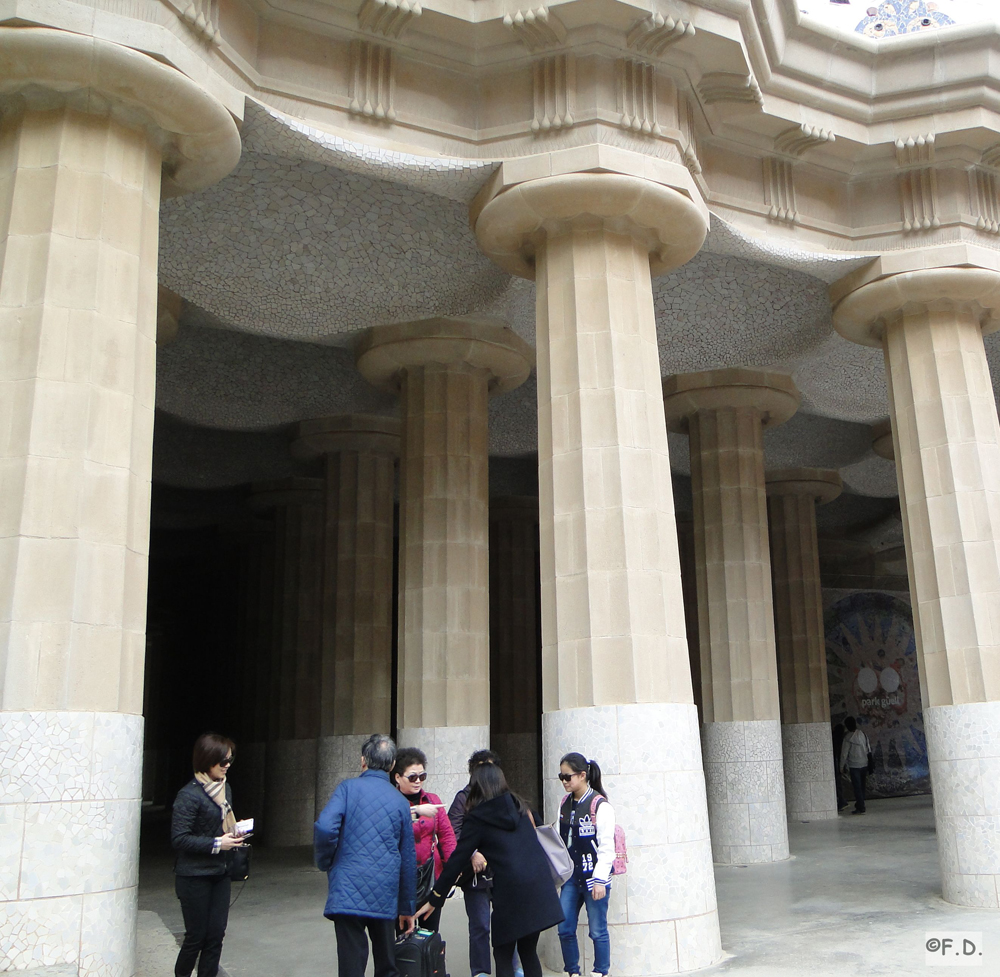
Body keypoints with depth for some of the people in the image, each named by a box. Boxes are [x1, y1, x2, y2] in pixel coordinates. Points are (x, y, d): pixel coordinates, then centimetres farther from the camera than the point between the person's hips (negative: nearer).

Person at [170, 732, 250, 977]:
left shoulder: (225, 789, 8)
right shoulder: (189, 795, -16)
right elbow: (179, 838, -19)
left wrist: (234, 834, 1)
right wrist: (217, 844, -20)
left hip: (220, 873, 7)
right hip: (194, 876, -7)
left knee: (216, 936, 7)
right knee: (196, 936, 4)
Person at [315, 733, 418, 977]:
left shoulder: (348, 788, -1)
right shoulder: (400, 802, 10)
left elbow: (324, 828, -17)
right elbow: (408, 859, 13)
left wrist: (325, 863, 3)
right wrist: (406, 908, 21)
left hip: (348, 892, -3)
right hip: (385, 895, 3)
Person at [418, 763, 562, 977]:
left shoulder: (477, 818, 0)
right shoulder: (519, 807, 14)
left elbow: (456, 861, 1)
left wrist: (434, 900, 8)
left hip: (511, 889, -5)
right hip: (540, 884, 5)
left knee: (503, 956, 8)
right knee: (529, 951, 18)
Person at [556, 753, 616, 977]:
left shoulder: (600, 805, -13)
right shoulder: (565, 804, 7)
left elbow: (606, 847, -13)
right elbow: (559, 840, 12)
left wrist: (600, 880, -16)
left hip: (594, 877, -6)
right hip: (571, 876, 6)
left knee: (597, 931, 3)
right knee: (564, 929, 7)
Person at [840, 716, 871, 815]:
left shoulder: (848, 738, -14)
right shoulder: (862, 733, 2)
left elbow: (844, 753, -10)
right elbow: (869, 749, 8)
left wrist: (842, 766, 2)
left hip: (854, 766, -5)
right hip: (864, 764, 5)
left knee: (857, 787, -2)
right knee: (861, 786, 14)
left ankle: (860, 808, -3)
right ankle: (860, 805, 22)